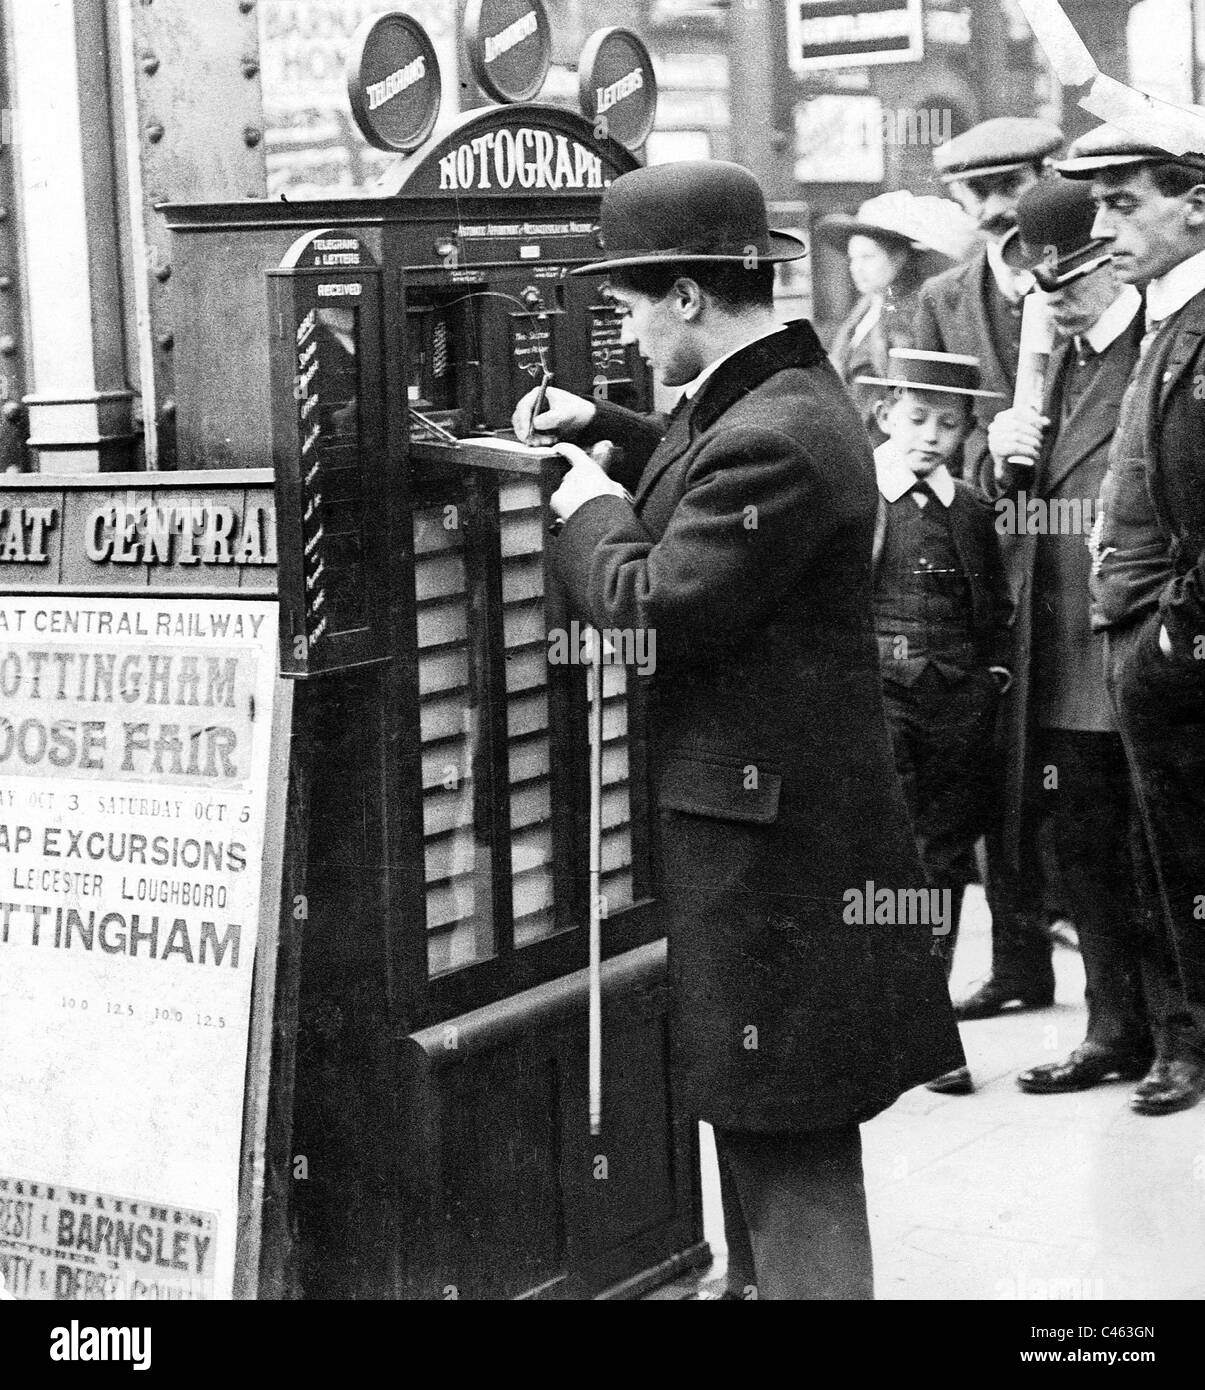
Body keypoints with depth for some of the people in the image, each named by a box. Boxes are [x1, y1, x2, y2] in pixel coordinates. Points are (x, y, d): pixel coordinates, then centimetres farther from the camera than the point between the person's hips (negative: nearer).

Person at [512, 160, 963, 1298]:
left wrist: (590, 509, -7)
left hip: (764, 823, -11)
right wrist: (602, 431, 14)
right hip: (765, 793, 11)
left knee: (783, 1120, -3)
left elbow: (652, 607, -24)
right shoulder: (787, 393, 9)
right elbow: (707, 484, 27)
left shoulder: (773, 439, -23)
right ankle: (758, 1276, 34)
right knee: (754, 1103, 21)